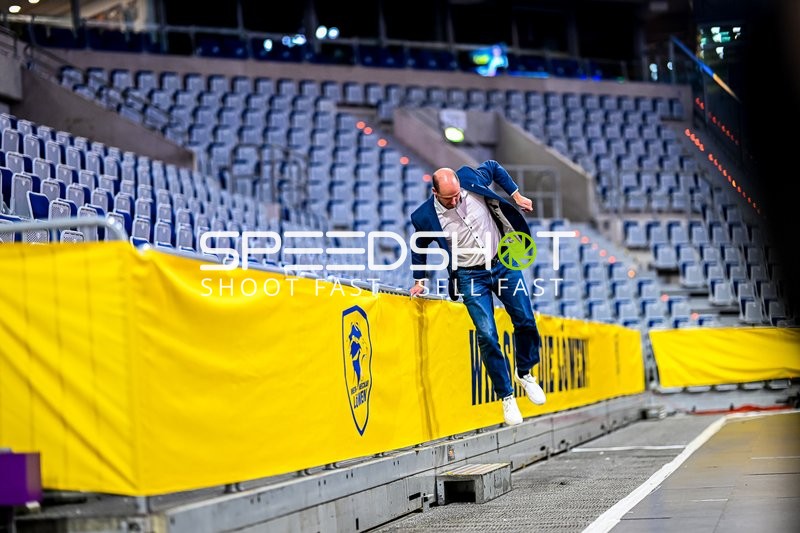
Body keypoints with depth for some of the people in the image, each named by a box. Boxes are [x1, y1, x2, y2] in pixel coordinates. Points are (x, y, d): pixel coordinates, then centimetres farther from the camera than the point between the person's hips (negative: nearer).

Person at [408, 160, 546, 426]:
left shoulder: (472, 180, -14)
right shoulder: (425, 216, -17)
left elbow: (494, 167, 9)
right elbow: (419, 247, 5)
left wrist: (516, 196, 5)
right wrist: (419, 280, 5)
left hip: (504, 263, 3)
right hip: (471, 277, -2)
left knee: (526, 322, 3)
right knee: (487, 337, -9)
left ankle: (524, 373, 29)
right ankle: (507, 396, 5)